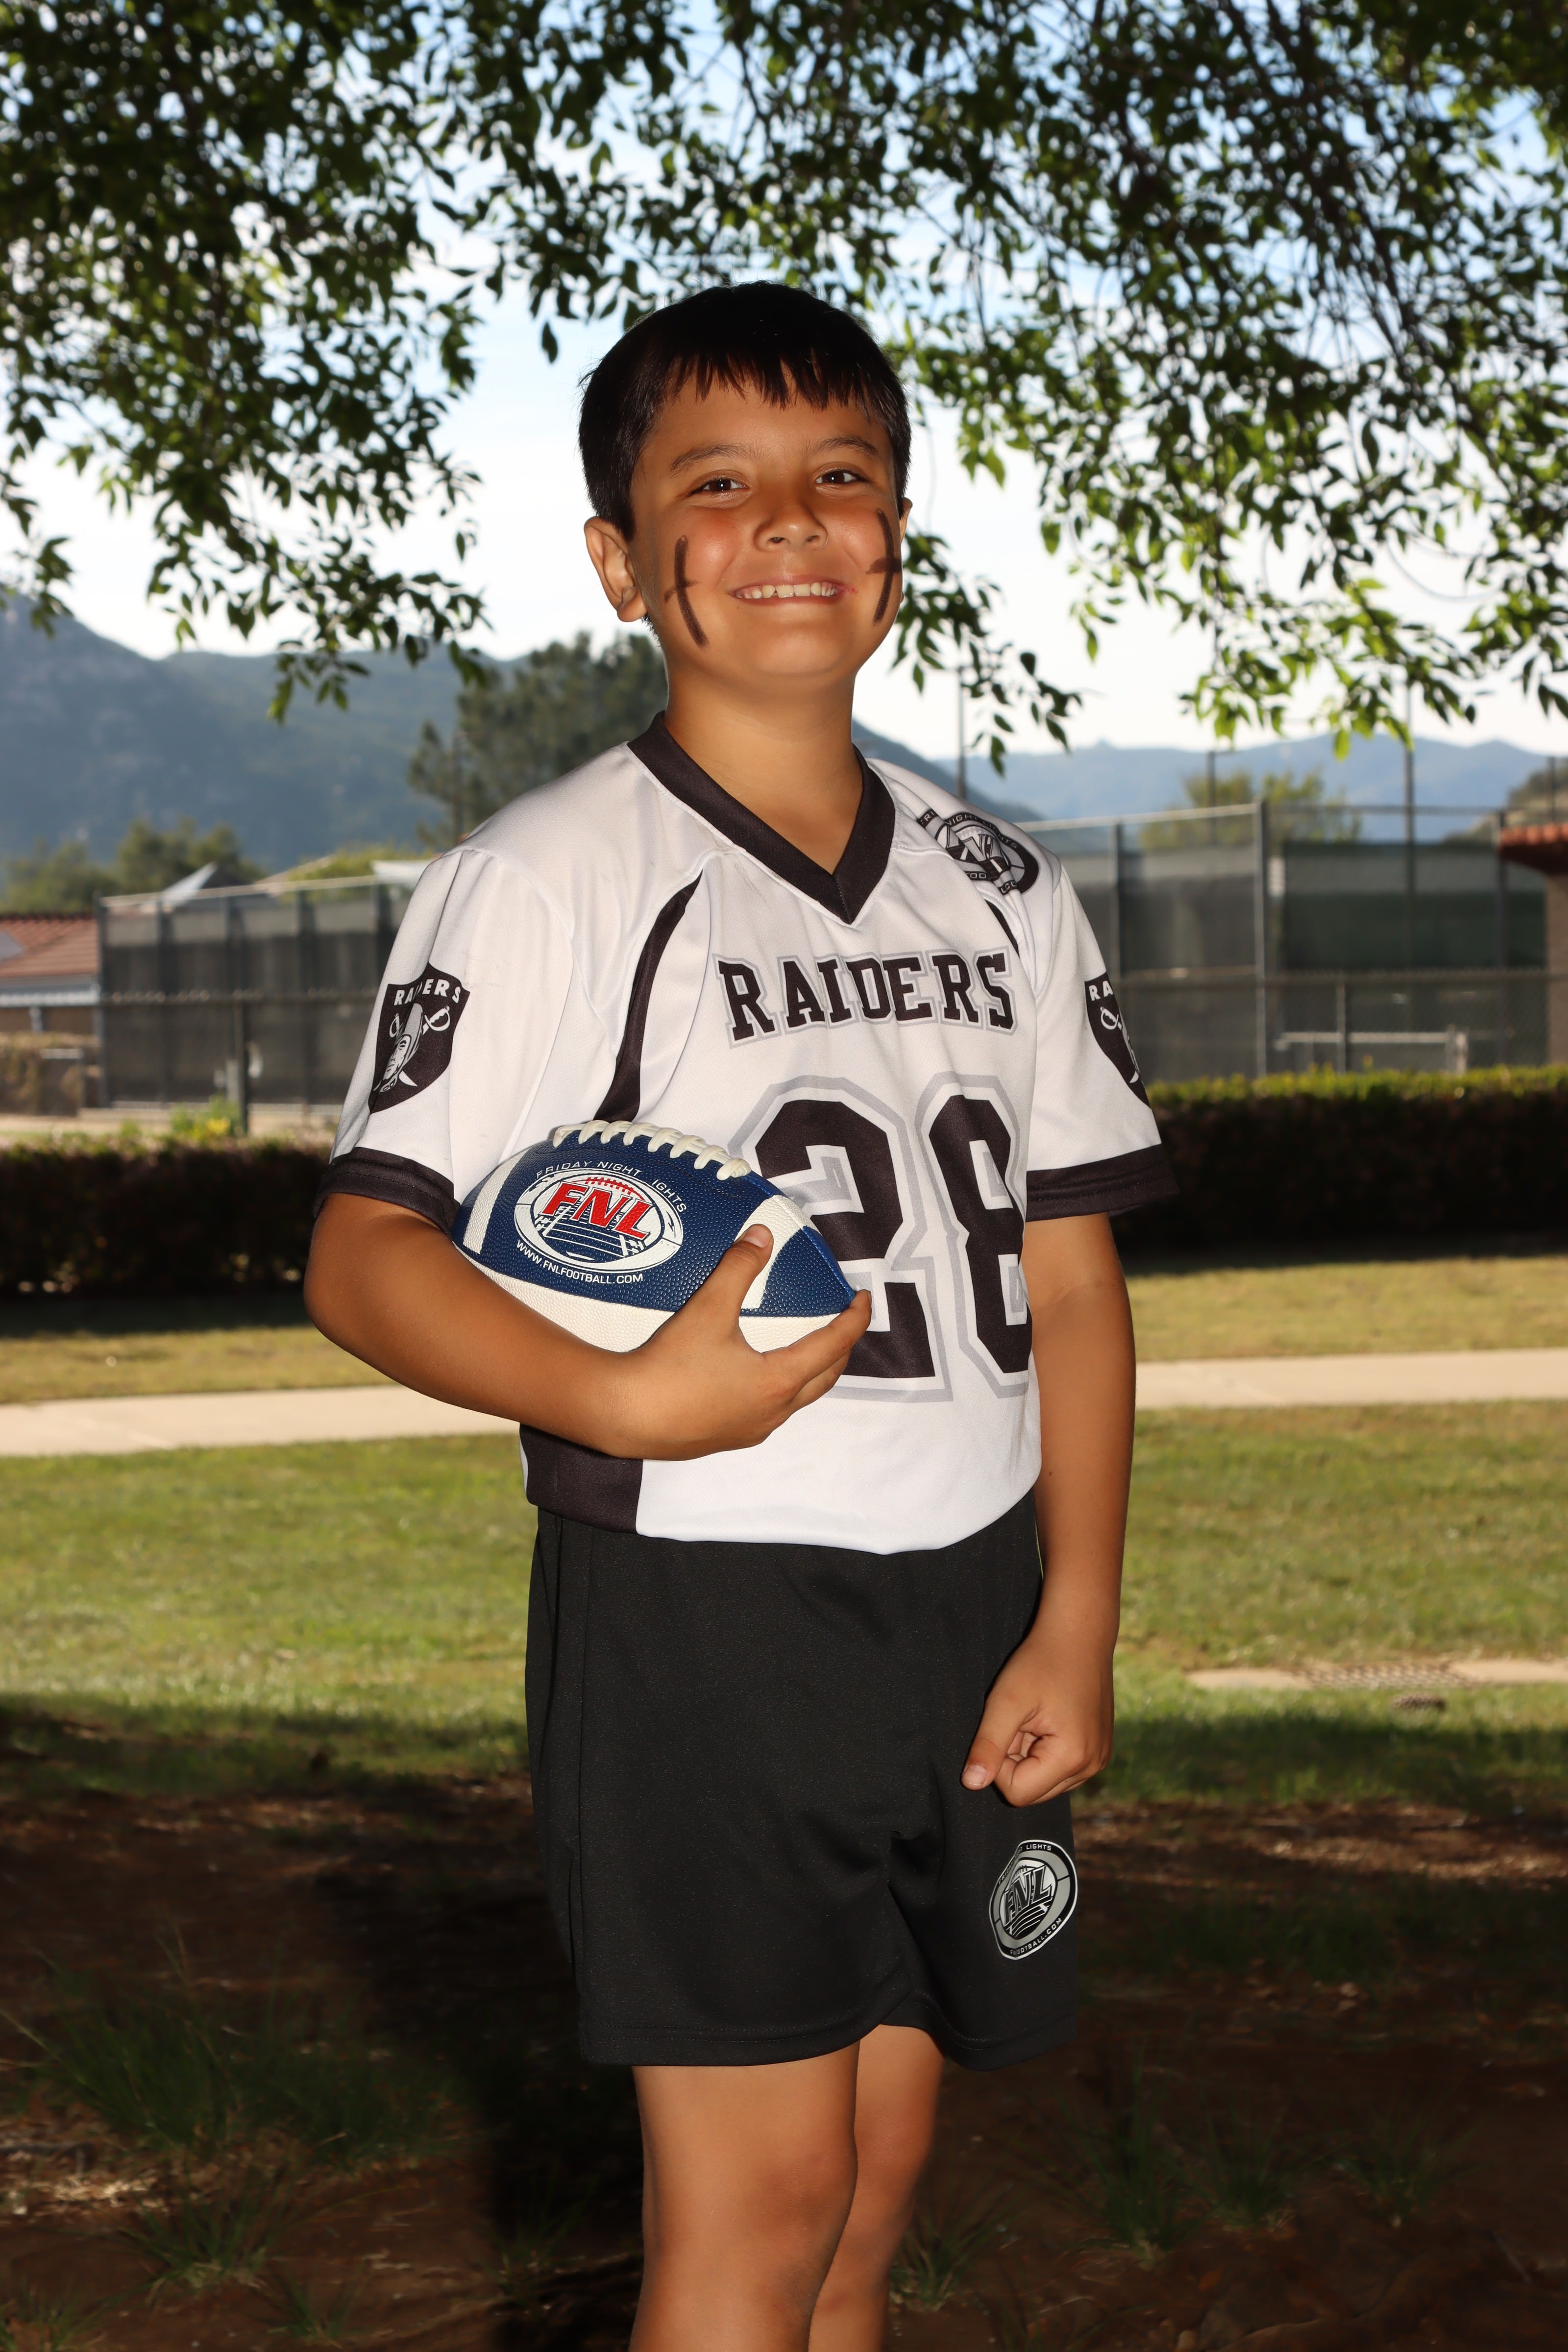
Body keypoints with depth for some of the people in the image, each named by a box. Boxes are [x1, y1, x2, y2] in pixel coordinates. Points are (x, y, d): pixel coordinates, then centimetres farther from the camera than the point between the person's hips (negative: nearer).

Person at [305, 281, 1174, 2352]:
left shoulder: (1000, 889, 11)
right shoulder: (546, 881, -5)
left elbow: (1072, 1269, 11)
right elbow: (363, 1260, -10)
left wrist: (1077, 1624, 2)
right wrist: (622, 1401, -27)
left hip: (967, 1602, 5)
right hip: (693, 1608, -5)